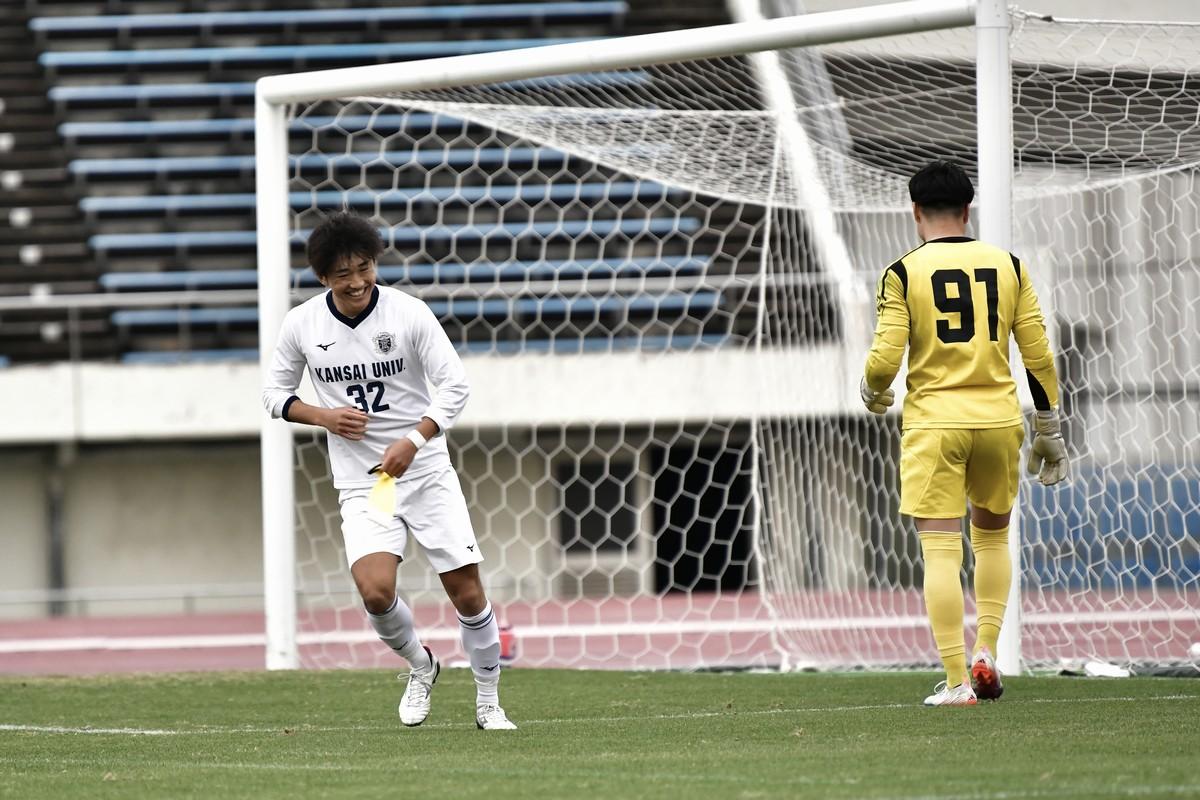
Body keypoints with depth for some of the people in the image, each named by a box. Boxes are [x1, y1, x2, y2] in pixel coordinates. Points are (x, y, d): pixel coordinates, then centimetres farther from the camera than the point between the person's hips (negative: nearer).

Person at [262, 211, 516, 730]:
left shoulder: (410, 314, -10)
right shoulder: (301, 324, -3)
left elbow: (456, 386, -9)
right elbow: (275, 394, 9)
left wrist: (414, 440, -23)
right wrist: (324, 417, -10)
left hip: (426, 472, -1)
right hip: (360, 485, 1)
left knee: (467, 592, -3)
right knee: (376, 591, -20)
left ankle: (488, 703, 16)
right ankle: (420, 667, 11)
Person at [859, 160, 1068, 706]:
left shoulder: (903, 273, -4)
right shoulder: (1007, 266, 5)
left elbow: (885, 358, -10)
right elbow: (1038, 354, 5)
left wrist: (872, 391, 13)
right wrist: (1049, 431, 14)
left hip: (933, 420, -3)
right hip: (998, 416, 3)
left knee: (940, 551, -3)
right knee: (992, 537, 23)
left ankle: (957, 681, -8)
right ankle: (985, 650, 9)